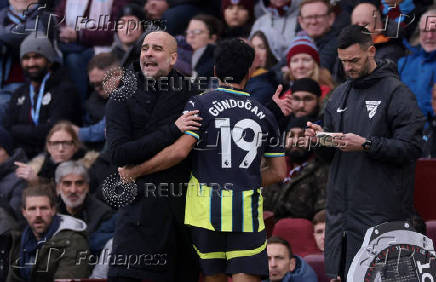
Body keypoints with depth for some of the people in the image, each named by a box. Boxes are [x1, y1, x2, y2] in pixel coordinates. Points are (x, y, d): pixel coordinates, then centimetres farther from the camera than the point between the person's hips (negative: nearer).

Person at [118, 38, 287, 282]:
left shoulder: (202, 104, -1)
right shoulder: (264, 115, 11)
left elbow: (179, 152, -14)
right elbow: (279, 173, 14)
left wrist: (133, 172, -4)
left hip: (208, 208, -1)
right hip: (248, 210, 1)